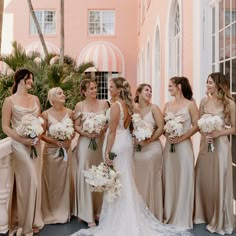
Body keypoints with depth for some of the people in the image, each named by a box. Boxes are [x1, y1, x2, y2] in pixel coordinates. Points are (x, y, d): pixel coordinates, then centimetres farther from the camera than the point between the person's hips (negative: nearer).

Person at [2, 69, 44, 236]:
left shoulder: (35, 99, 10)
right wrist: (22, 140, -16)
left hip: (35, 144, 5)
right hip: (20, 145, -5)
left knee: (35, 181, 9)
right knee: (26, 182, -3)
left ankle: (33, 219, 25)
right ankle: (24, 222, 15)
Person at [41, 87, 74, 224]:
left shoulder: (69, 113, 0)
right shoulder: (46, 114, -7)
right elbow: (42, 134, -6)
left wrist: (68, 140, -11)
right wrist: (55, 142, -16)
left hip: (66, 150, 2)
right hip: (51, 150, -2)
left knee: (64, 180, 8)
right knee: (51, 181, 4)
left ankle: (64, 212, 22)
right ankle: (50, 213, 18)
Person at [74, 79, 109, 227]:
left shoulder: (104, 104, 7)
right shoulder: (80, 106, 2)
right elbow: (76, 126, -1)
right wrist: (86, 133, -16)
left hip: (101, 142, 2)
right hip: (85, 143, -2)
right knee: (86, 176, -2)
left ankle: (100, 210, 20)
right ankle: (88, 214, 6)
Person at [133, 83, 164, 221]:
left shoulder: (154, 108, -1)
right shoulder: (133, 109, 7)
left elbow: (161, 128, -8)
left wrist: (148, 140, -11)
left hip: (152, 148, -3)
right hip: (136, 150, 3)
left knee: (151, 181, 3)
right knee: (138, 181, 8)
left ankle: (152, 216, 17)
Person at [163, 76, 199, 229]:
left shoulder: (190, 104, -5)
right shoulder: (167, 105, 9)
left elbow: (196, 126, -8)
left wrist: (181, 138, -14)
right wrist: (168, 136, -7)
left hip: (183, 146, -5)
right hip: (169, 146, 5)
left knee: (183, 181, 3)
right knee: (169, 181, 10)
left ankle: (182, 218, 16)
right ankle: (170, 216, 24)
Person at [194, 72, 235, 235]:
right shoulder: (204, 101, 4)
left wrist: (217, 133, -19)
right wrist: (204, 134, -10)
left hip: (220, 145, -4)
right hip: (205, 144, 4)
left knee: (219, 182, 5)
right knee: (203, 180, 12)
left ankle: (220, 221, 22)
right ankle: (204, 215, 30)